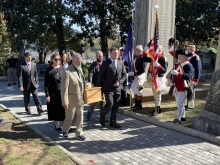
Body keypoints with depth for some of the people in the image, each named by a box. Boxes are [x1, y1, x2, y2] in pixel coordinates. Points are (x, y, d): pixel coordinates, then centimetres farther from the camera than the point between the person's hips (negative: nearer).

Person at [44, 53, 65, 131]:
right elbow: (46, 84, -4)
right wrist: (47, 95, -10)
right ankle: (57, 124, 21)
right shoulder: (49, 70, -3)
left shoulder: (62, 69, 6)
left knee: (64, 109, 0)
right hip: (53, 93, -2)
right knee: (55, 110, 7)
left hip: (62, 92, 2)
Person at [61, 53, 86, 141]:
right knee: (69, 117, 10)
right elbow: (64, 88, -20)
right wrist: (65, 101, -20)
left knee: (80, 117, 11)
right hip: (71, 100, -7)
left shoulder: (79, 69, 7)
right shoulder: (67, 72, -18)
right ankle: (65, 130, 35)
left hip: (80, 99, 7)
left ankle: (79, 133, 22)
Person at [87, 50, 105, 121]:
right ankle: (89, 113, 23)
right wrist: (90, 84, -29)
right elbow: (90, 75, -14)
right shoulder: (93, 65, -4)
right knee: (94, 101, 0)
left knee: (103, 101, 7)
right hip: (95, 86, -3)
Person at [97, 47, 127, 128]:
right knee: (109, 105, -10)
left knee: (115, 106, 8)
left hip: (118, 88, 5)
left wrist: (120, 82, -6)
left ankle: (113, 122, 22)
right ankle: (102, 116, 18)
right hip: (108, 88, -5)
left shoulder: (120, 63, 8)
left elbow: (124, 74, 11)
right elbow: (100, 76, -5)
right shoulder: (105, 63, -6)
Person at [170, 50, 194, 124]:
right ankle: (183, 116, 31)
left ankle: (178, 119, -1)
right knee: (179, 103, 17)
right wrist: (172, 82, 3)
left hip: (183, 88, -8)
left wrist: (178, 73, -37)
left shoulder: (188, 65, -13)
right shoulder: (178, 65, 11)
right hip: (176, 87, 9)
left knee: (180, 103, -8)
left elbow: (188, 76, -26)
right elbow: (173, 73, 19)